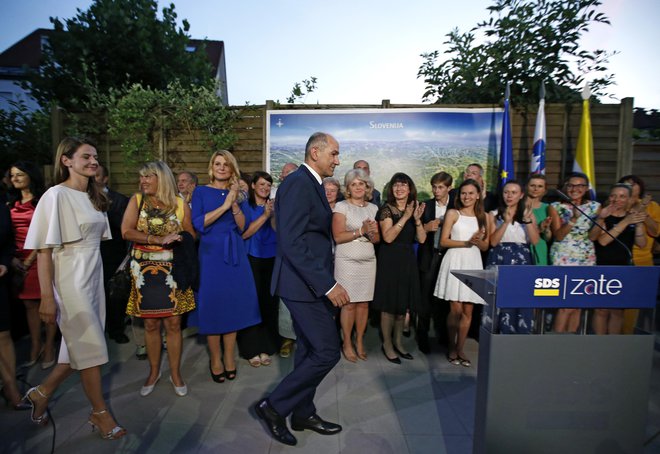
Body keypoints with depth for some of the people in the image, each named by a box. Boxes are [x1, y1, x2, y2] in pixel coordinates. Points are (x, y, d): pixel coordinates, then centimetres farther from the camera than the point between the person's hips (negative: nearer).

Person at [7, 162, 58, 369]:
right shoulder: (11, 203, 13)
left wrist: (30, 260, -11)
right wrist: (12, 258, -3)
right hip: (19, 261, 5)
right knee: (30, 304, 10)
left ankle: (49, 347, 10)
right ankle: (35, 347, 19)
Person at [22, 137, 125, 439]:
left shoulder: (95, 196, 10)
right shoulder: (56, 195, -12)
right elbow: (44, 249, -14)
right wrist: (47, 297, -16)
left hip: (94, 275, 7)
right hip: (71, 279, -7)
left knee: (80, 346, 15)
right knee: (90, 347, 1)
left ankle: (41, 393, 37)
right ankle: (100, 413, 18)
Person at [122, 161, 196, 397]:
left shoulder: (180, 204, 2)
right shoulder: (136, 201, 3)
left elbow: (190, 235, 6)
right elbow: (126, 231, -9)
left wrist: (179, 240, -15)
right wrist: (158, 240, -17)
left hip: (172, 270, -1)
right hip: (145, 270, 1)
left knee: (173, 323, 3)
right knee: (151, 324, 8)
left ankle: (175, 373, 20)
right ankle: (154, 372, 27)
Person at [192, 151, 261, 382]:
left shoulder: (239, 194, 9)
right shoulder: (201, 192, 3)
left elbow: (242, 226, 0)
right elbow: (198, 224, -10)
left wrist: (234, 203, -13)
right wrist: (224, 206, -16)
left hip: (235, 254, 2)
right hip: (211, 254, -2)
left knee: (234, 302, 5)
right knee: (213, 303, 2)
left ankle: (229, 356, 19)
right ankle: (215, 358, 16)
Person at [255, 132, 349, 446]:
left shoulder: (311, 184, 13)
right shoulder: (298, 183, -17)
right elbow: (292, 242, -25)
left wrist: (325, 281, 14)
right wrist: (327, 284, -25)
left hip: (310, 282, 10)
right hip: (304, 283, -10)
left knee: (309, 350, 18)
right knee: (327, 352, -4)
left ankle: (303, 413, 34)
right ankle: (273, 406, 12)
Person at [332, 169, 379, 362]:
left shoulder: (373, 208, 11)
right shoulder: (341, 206, -2)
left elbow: (377, 238, 11)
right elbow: (338, 237, -10)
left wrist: (372, 233, -11)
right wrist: (361, 231, -15)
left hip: (368, 261, 4)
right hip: (347, 261, -4)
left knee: (364, 303, 6)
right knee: (349, 303, 0)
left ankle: (359, 342, 21)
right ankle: (347, 344, 16)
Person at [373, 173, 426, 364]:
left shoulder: (414, 208, 9)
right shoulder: (387, 209, -6)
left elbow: (422, 239, 0)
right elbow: (388, 237, -19)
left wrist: (417, 219, -14)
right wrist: (405, 217, -20)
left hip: (408, 260, 6)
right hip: (390, 260, -5)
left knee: (403, 304, 13)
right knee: (389, 305, 1)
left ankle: (398, 342, 27)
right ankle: (387, 345, 16)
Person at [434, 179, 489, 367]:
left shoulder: (484, 217, 13)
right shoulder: (452, 213, 2)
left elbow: (486, 246, 13)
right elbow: (443, 241, -4)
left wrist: (478, 241, -9)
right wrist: (467, 242, -14)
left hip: (473, 264, 4)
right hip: (455, 262, -3)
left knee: (468, 311, 5)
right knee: (456, 309, -4)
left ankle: (460, 349, 18)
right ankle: (451, 348, 15)